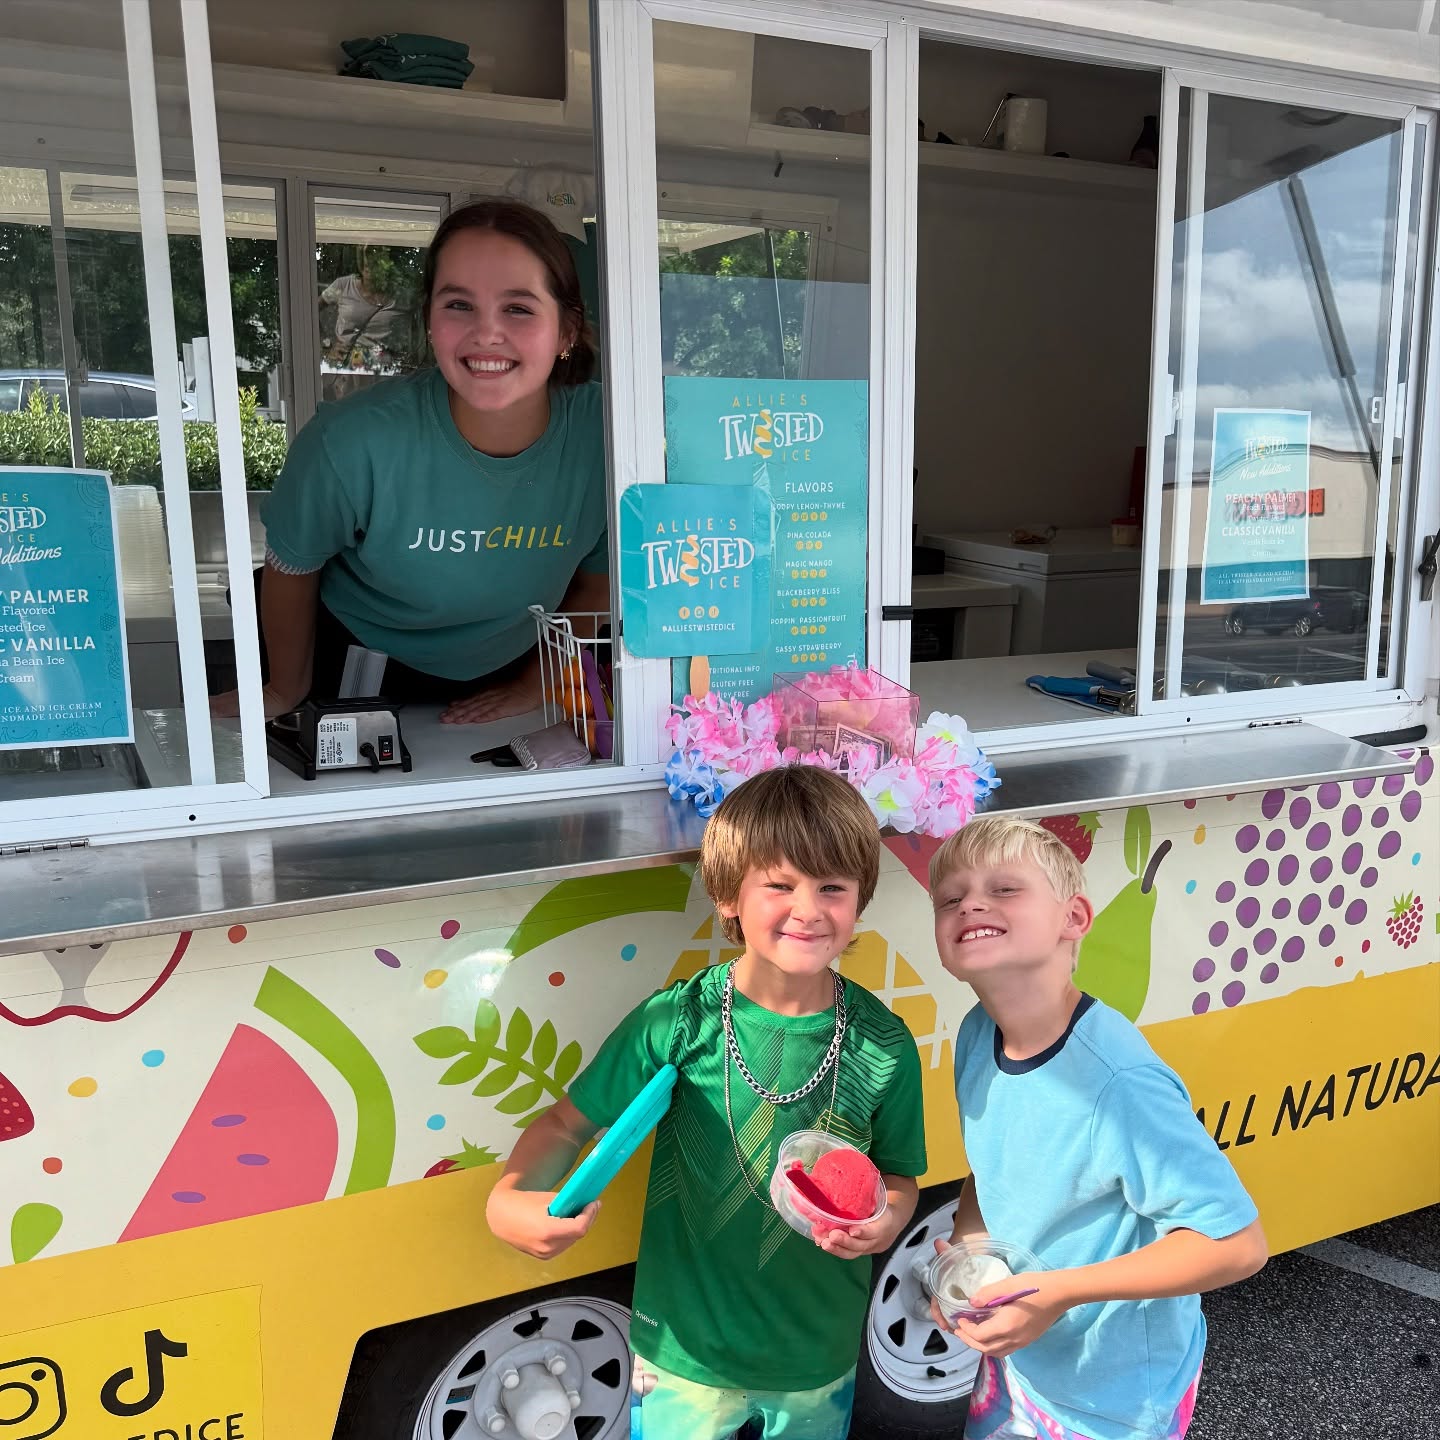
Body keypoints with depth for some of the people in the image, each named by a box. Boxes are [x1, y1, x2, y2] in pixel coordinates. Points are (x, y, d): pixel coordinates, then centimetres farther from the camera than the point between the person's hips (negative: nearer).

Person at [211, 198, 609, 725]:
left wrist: (534, 686, -1)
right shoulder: (351, 443, -33)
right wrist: (288, 692, 0)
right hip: (349, 668, -1)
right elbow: (291, 567, -14)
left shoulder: (607, 436, -28)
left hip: (500, 677, 2)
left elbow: (598, 581, -8)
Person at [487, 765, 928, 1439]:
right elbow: (569, 1123, -11)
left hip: (818, 1359, 2)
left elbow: (898, 1175, -1)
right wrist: (509, 1198, -28)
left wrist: (887, 1218, -21)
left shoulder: (884, 1045, -15)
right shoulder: (677, 1021, -20)